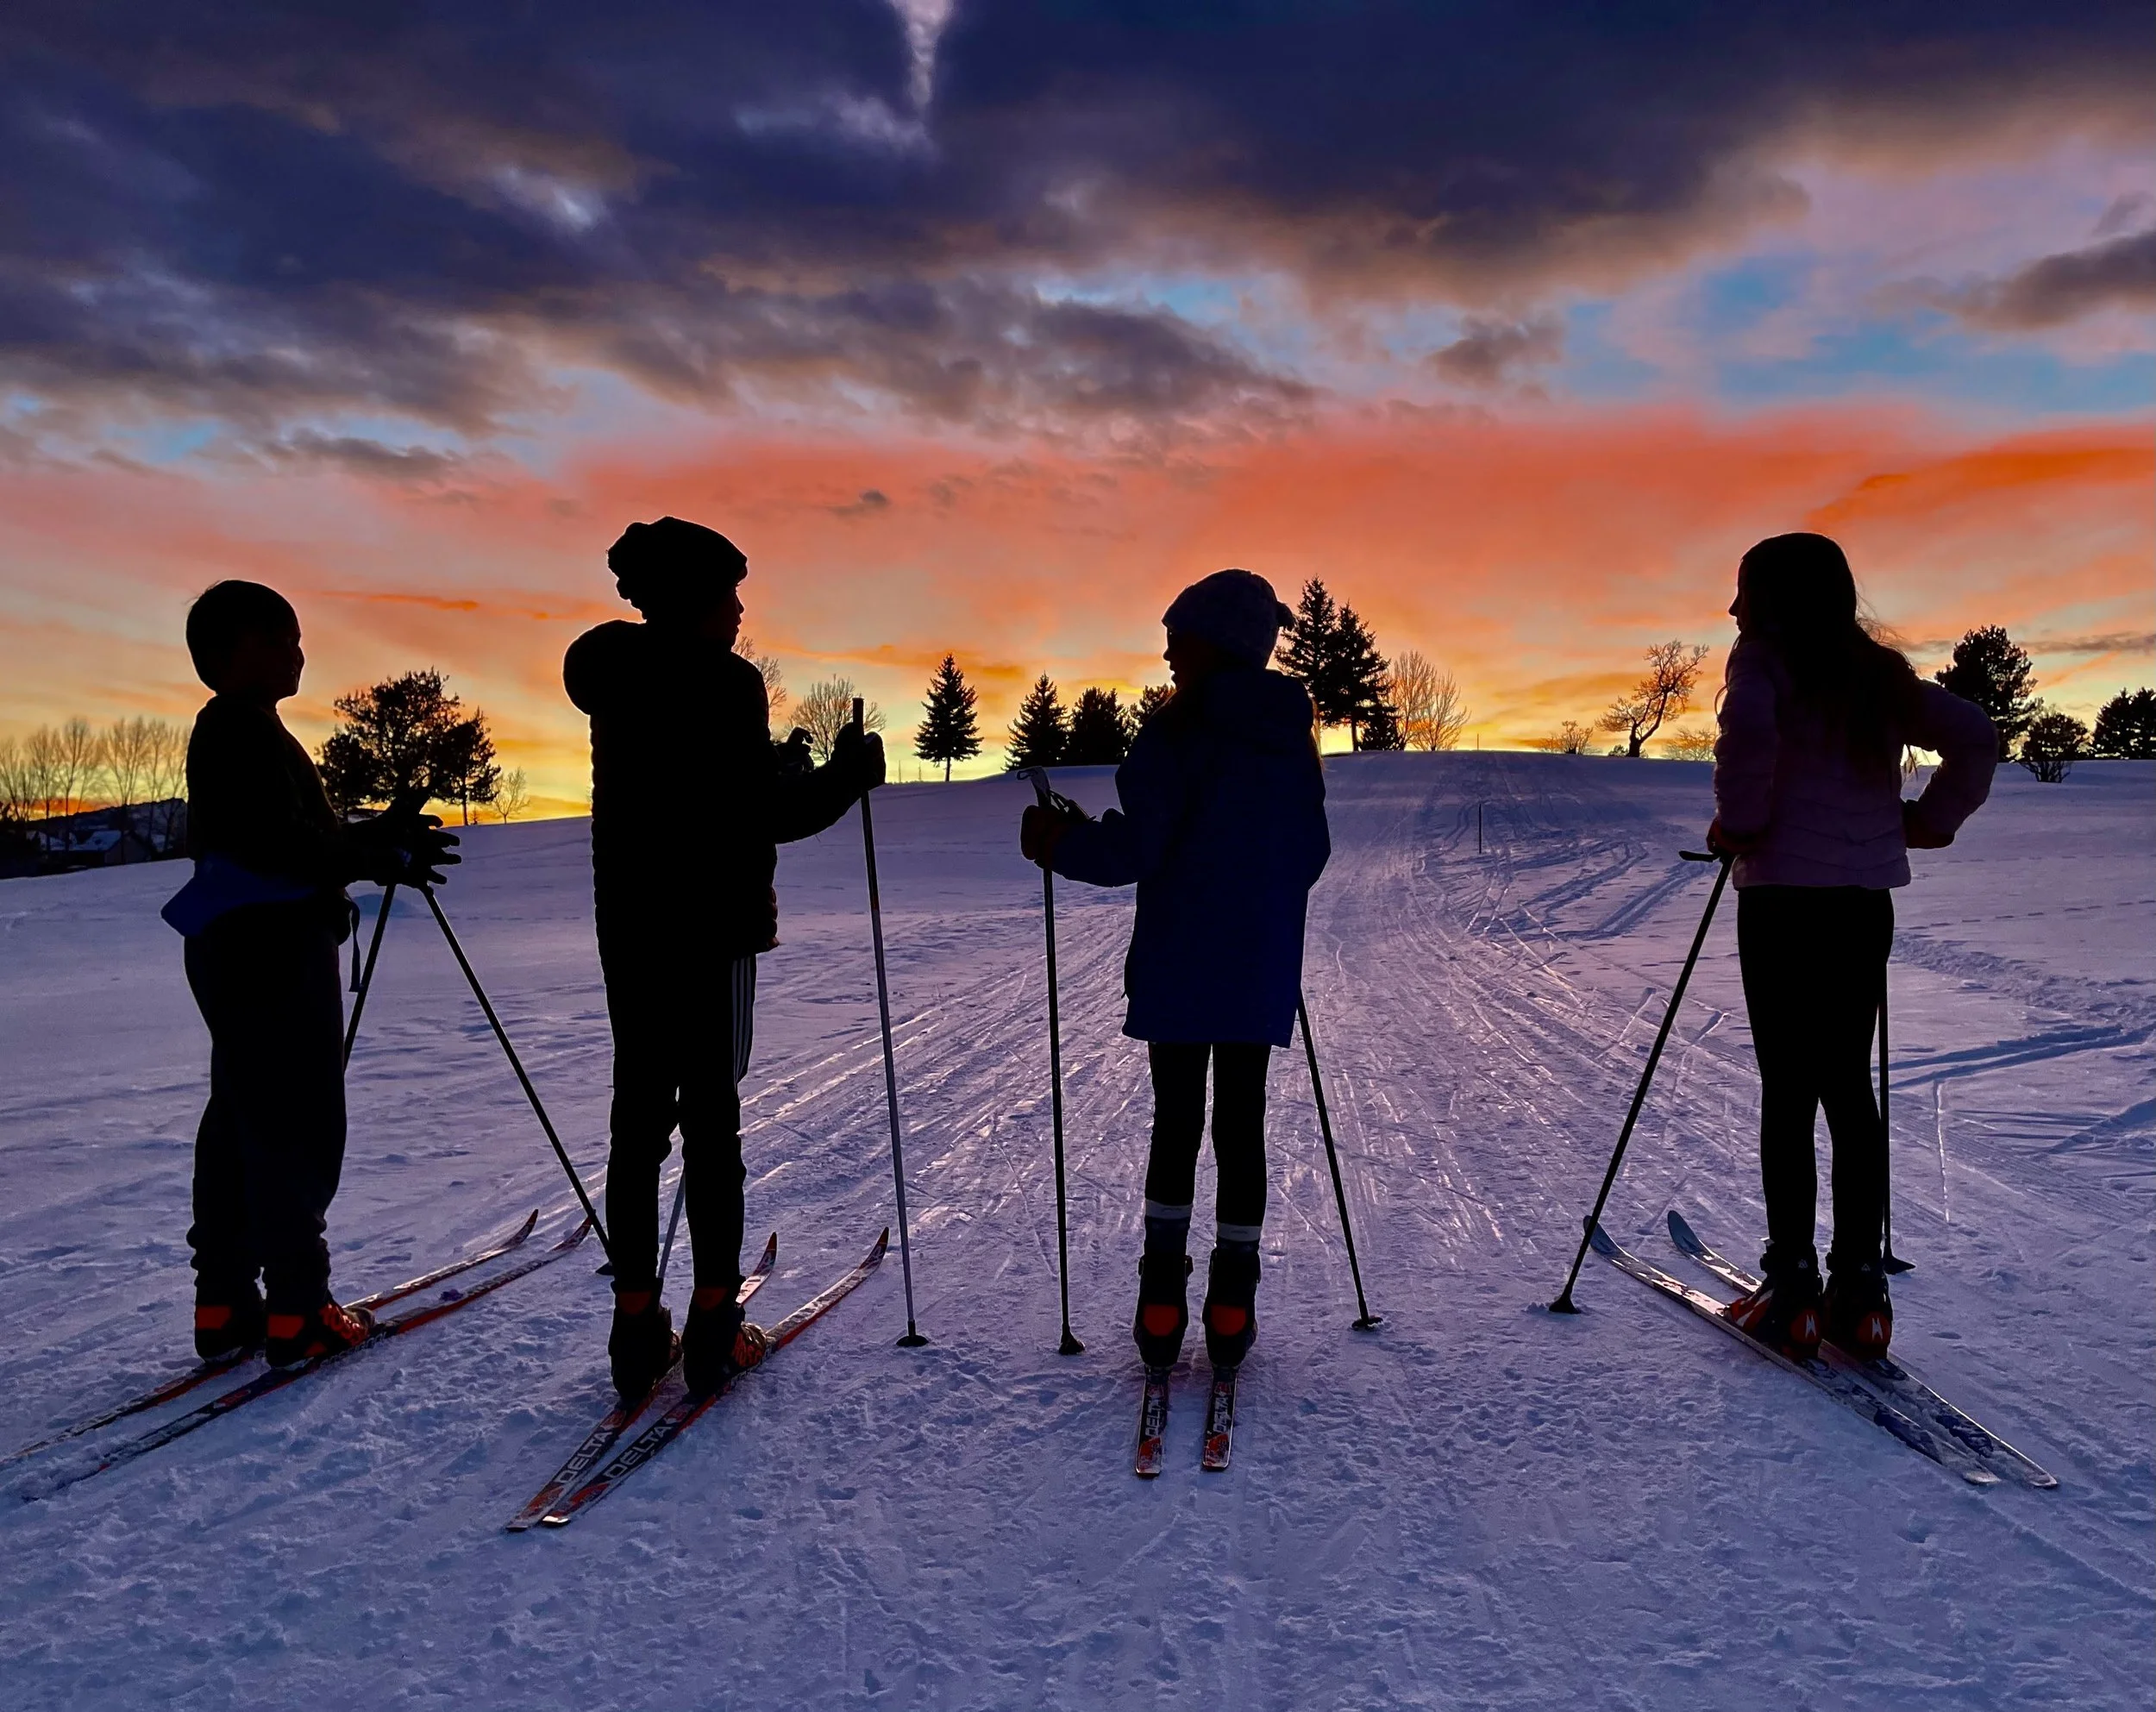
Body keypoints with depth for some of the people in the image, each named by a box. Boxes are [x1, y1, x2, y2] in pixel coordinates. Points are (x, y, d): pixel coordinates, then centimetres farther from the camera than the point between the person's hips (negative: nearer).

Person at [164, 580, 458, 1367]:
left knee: (241, 1125, 13)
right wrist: (382, 856, -19)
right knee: (298, 1129, -6)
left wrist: (377, 833, 13)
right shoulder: (245, 730, -13)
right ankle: (296, 1312, -1)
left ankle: (224, 1303, 21)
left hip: (242, 951, 11)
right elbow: (281, 843, -23)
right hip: (271, 951, -11)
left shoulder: (232, 731, 19)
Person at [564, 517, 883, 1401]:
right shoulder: (724, 683, -12)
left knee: (639, 1111, 9)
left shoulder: (616, 681, 10)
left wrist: (775, 769, 22)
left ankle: (636, 1321, 13)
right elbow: (768, 816, -16)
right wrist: (846, 775, -2)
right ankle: (712, 1327, 5)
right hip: (712, 929, -6)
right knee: (710, 1115, 0)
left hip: (628, 926, 6)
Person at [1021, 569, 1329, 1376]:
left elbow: (1133, 848, -15)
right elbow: (1311, 857, 13)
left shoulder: (1177, 732, -11)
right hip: (1263, 971, 4)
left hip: (1177, 967, -4)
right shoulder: (1293, 740, 8)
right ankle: (1231, 1309, 12)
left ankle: (1162, 1307, 9)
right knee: (1241, 1127, 9)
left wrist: (1059, 843, 0)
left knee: (1175, 1124, 7)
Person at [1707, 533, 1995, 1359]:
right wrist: (1930, 822, 15)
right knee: (1848, 1083, 12)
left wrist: (1738, 823, -11)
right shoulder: (1877, 673, 14)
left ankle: (1793, 1289, 2)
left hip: (1784, 893, -6)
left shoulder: (1765, 656, -4)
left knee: (1788, 1088, -1)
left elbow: (1748, 730, -24)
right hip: (1868, 897, 6)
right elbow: (1973, 735, 9)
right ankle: (1861, 1288, 14)